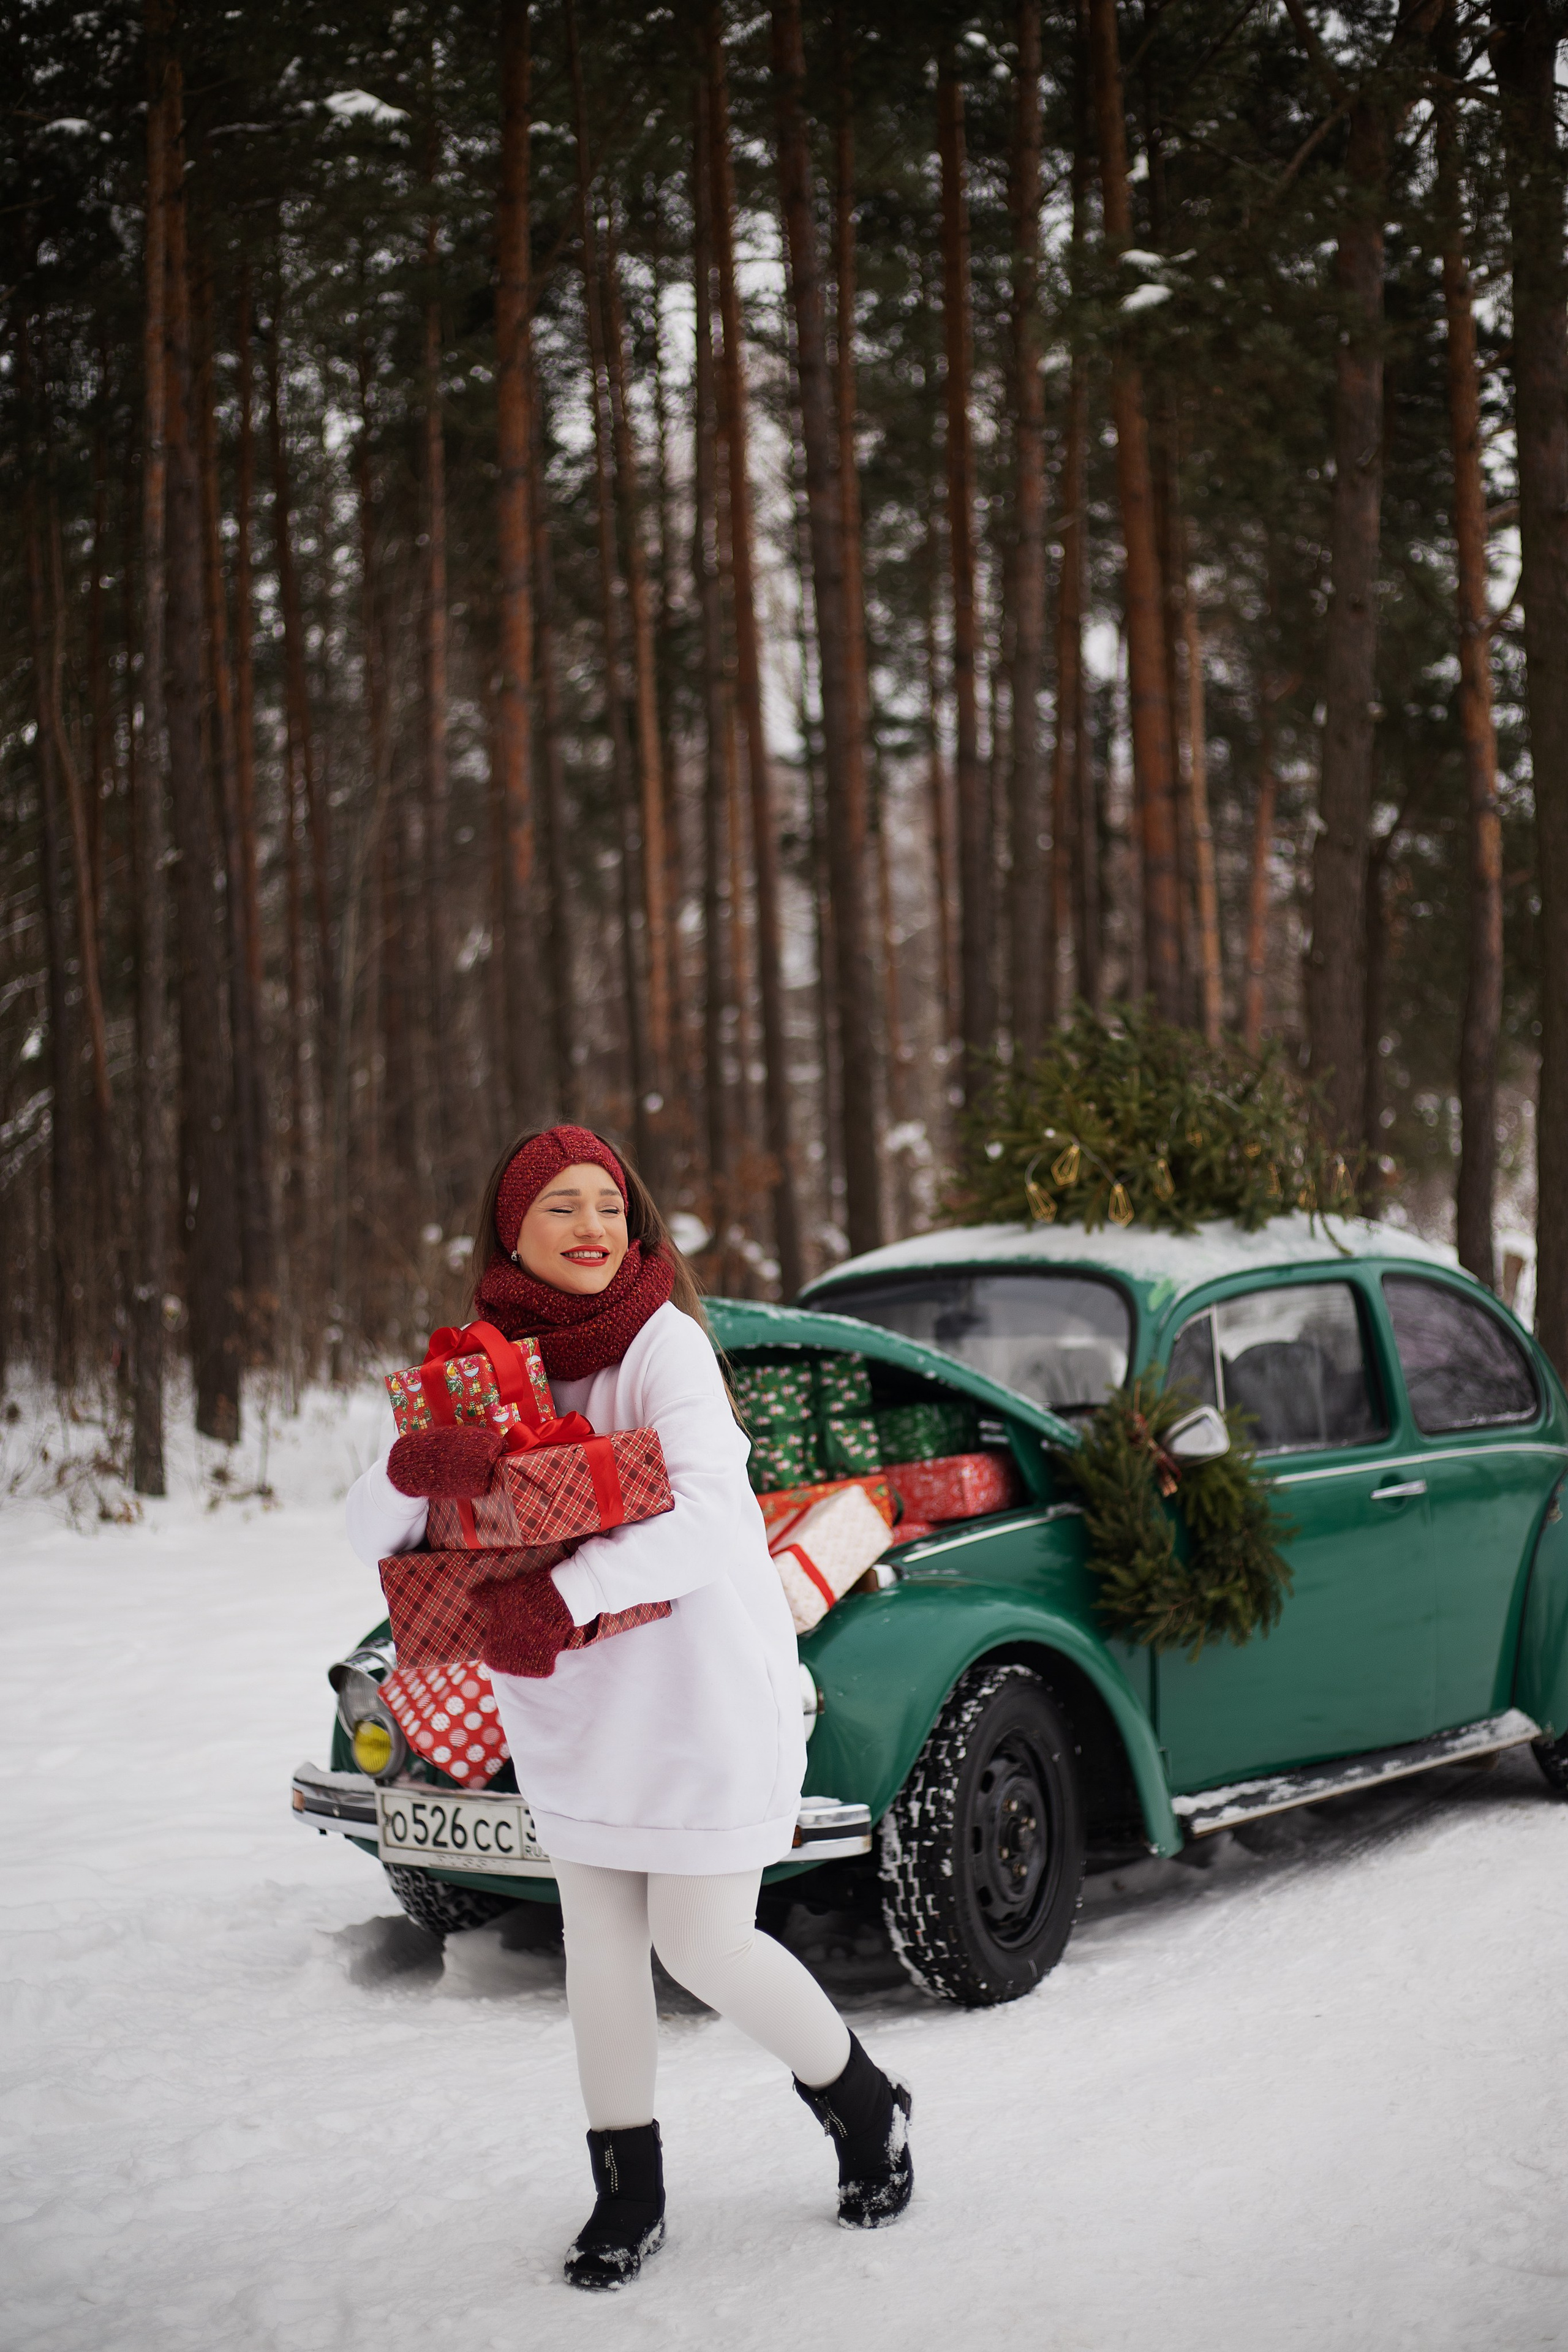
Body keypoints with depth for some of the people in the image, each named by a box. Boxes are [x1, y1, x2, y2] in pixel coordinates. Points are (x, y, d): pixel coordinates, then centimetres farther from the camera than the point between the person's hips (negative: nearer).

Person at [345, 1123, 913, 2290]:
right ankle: (628, 2188, 26)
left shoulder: (663, 1341, -15)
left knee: (702, 1944, 2)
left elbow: (705, 1507, -29)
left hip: (704, 1685, -5)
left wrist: (559, 1594, -37)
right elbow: (371, 1531, -4)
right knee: (599, 1943, 9)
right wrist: (411, 1467, -27)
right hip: (577, 1705, 5)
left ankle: (864, 2105, 28)